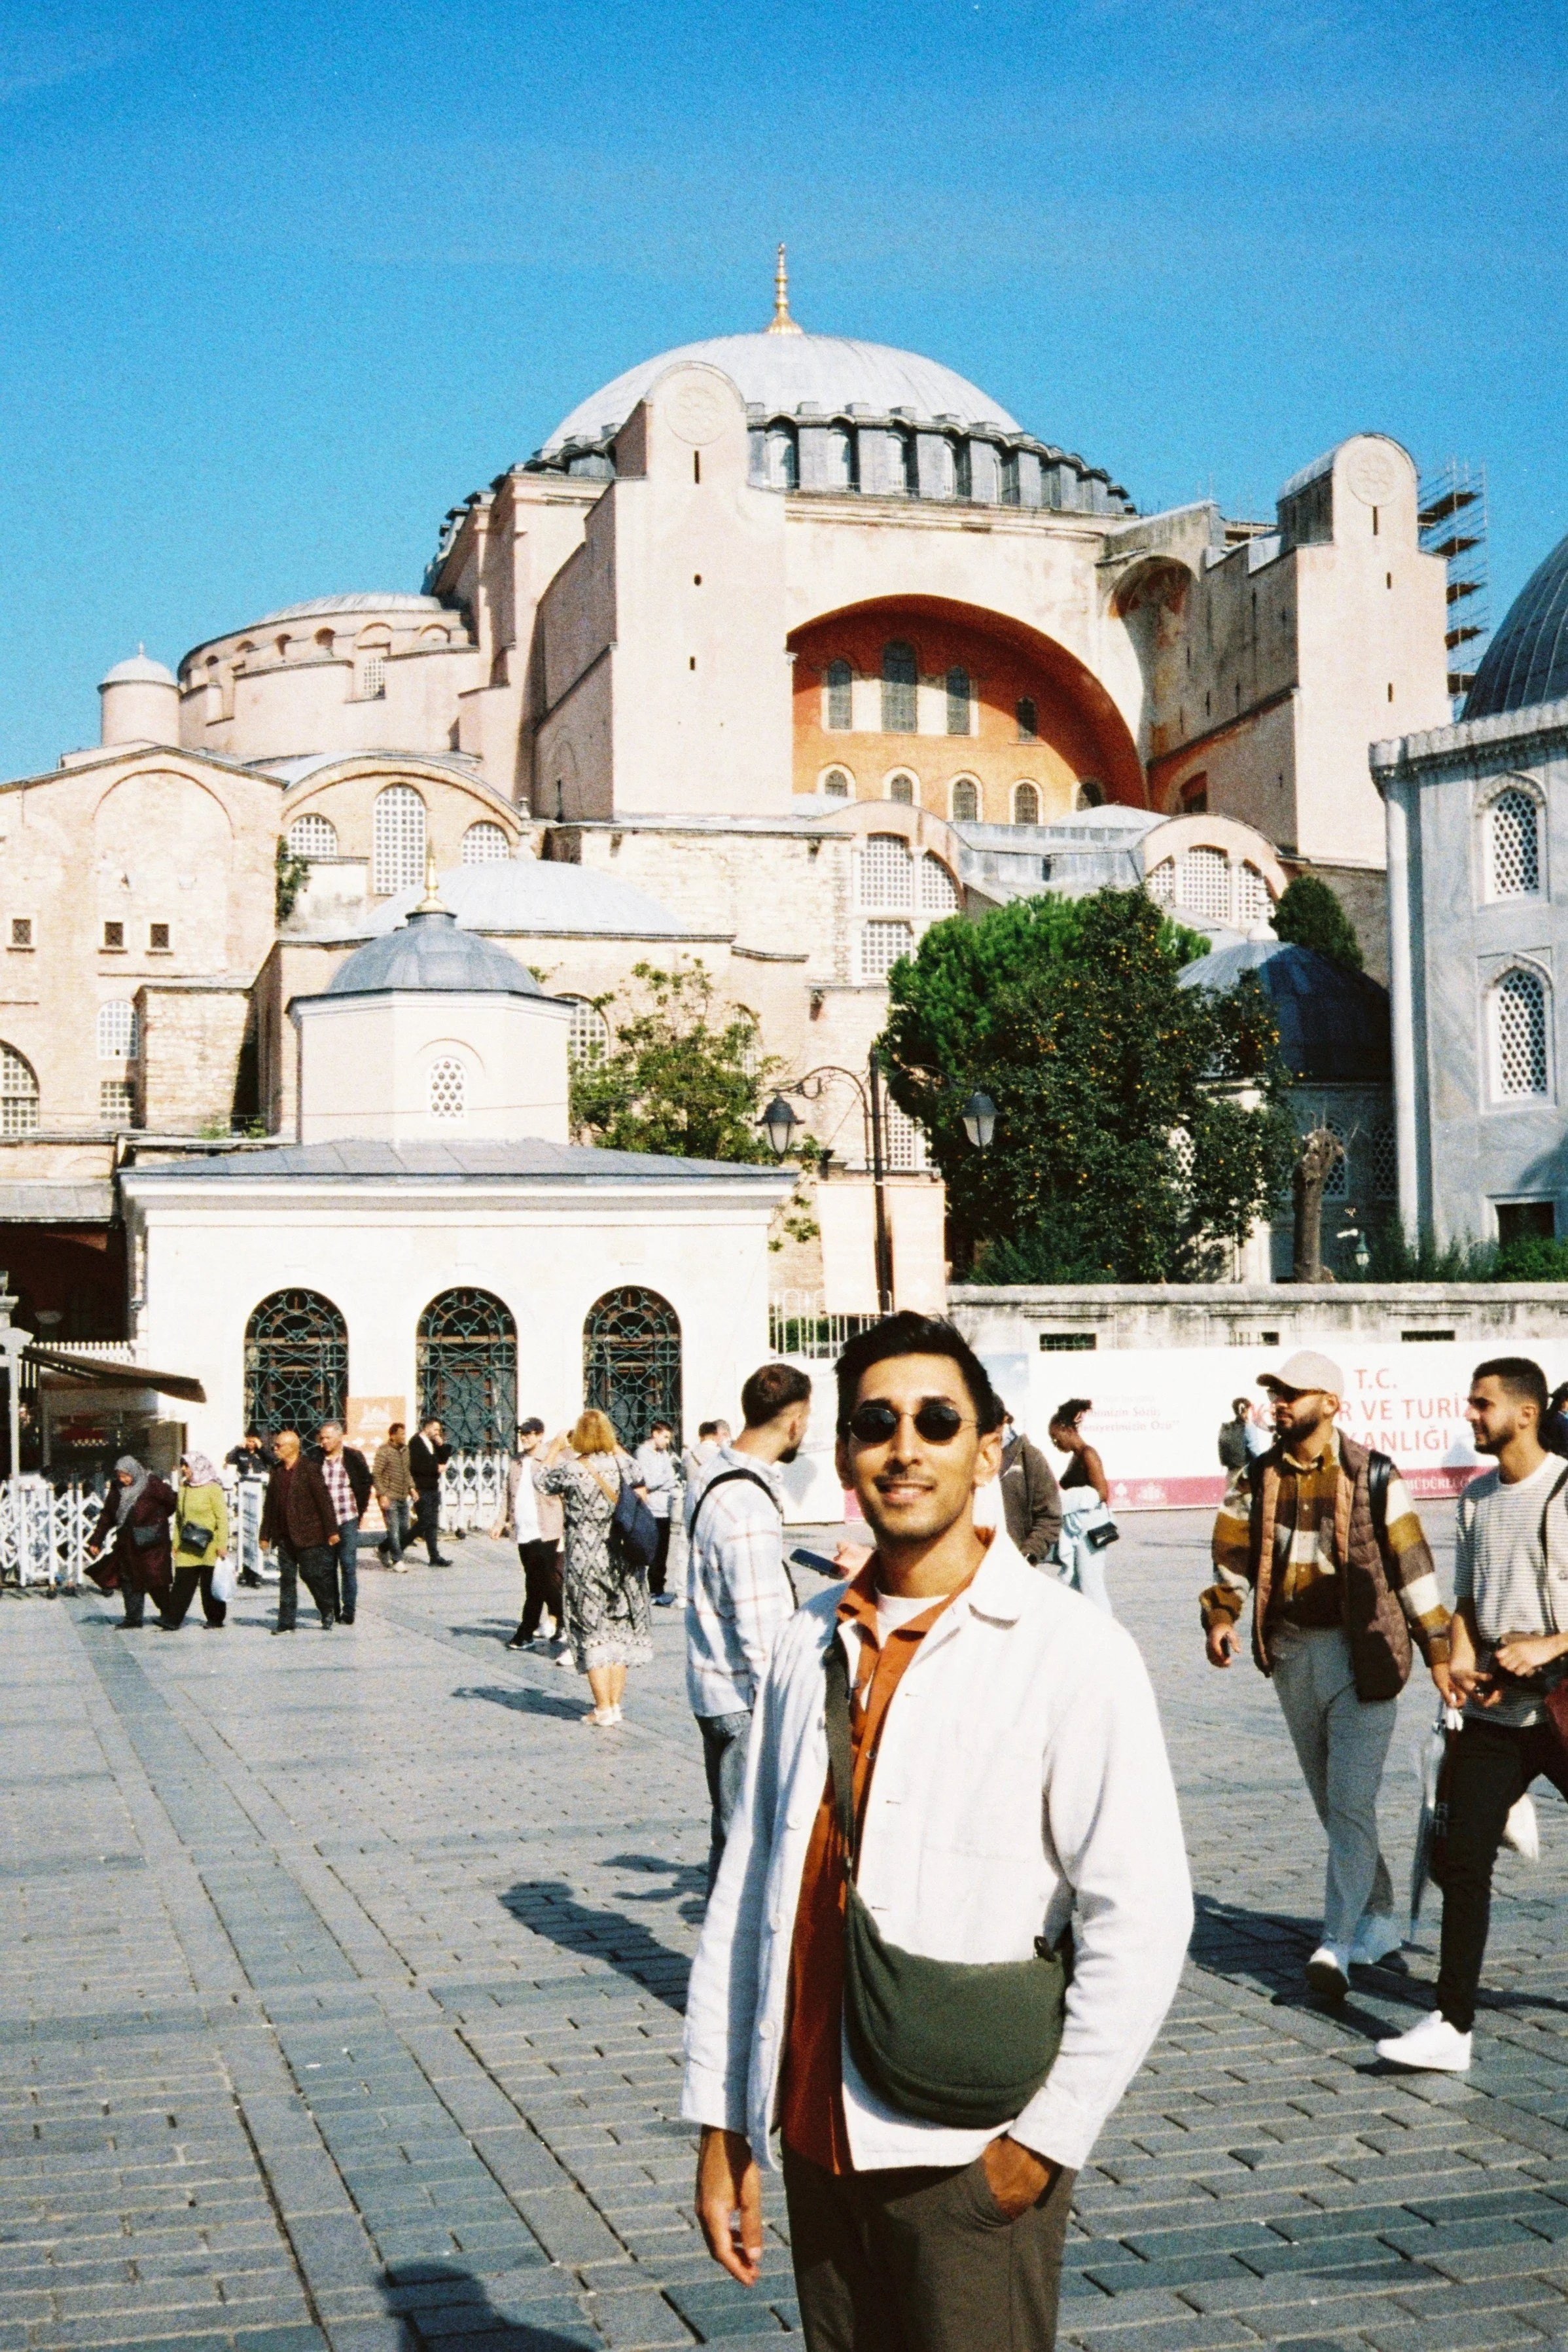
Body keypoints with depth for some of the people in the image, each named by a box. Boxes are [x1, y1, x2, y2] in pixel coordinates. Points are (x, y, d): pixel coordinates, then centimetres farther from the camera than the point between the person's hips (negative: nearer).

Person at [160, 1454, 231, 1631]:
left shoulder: (213, 1488, -8)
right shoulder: (184, 1488, 12)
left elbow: (222, 1517, -10)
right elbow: (179, 1518, 18)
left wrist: (222, 1544, -14)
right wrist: (176, 1543, 14)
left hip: (209, 1547, -6)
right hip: (187, 1547, 6)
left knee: (210, 1585, 2)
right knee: (182, 1582, -1)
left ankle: (216, 1619, 14)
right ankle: (172, 1619, -4)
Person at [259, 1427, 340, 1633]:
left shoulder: (309, 1469, -8)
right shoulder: (277, 1471, 11)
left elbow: (324, 1499, -9)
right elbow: (270, 1504, 16)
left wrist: (331, 1530, -10)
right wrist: (265, 1535, 14)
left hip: (307, 1535, -6)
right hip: (284, 1537, 6)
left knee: (313, 1575, -1)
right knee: (287, 1579, 6)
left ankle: (328, 1613, 19)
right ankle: (286, 1623, 8)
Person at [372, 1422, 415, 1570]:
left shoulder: (405, 1450, 11)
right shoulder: (384, 1451, -12)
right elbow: (376, 1475, -14)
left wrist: (411, 1487, 11)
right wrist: (382, 1495, -19)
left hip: (403, 1497, 7)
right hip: (389, 1497, -7)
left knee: (404, 1530, 9)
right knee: (394, 1530, -5)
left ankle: (382, 1549, 27)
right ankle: (397, 1560, 4)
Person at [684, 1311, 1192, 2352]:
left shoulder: (1071, 1652, -11)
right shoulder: (810, 1645, 4)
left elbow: (1142, 1921, -13)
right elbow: (747, 1886, 7)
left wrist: (1045, 2138, -12)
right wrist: (723, 2124, 7)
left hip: (970, 2157, -4)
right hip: (817, 2137, 5)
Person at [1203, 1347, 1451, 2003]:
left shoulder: (1372, 1476, -6)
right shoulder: (1256, 1479, 6)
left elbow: (1412, 1565, -3)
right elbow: (1233, 1557, 8)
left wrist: (1438, 1650, -3)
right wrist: (1220, 1617, -9)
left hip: (1361, 1653, -5)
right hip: (1292, 1654, 5)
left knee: (1350, 1803, -10)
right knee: (1331, 1804, 14)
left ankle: (1336, 1946, -10)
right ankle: (1378, 1925, 28)